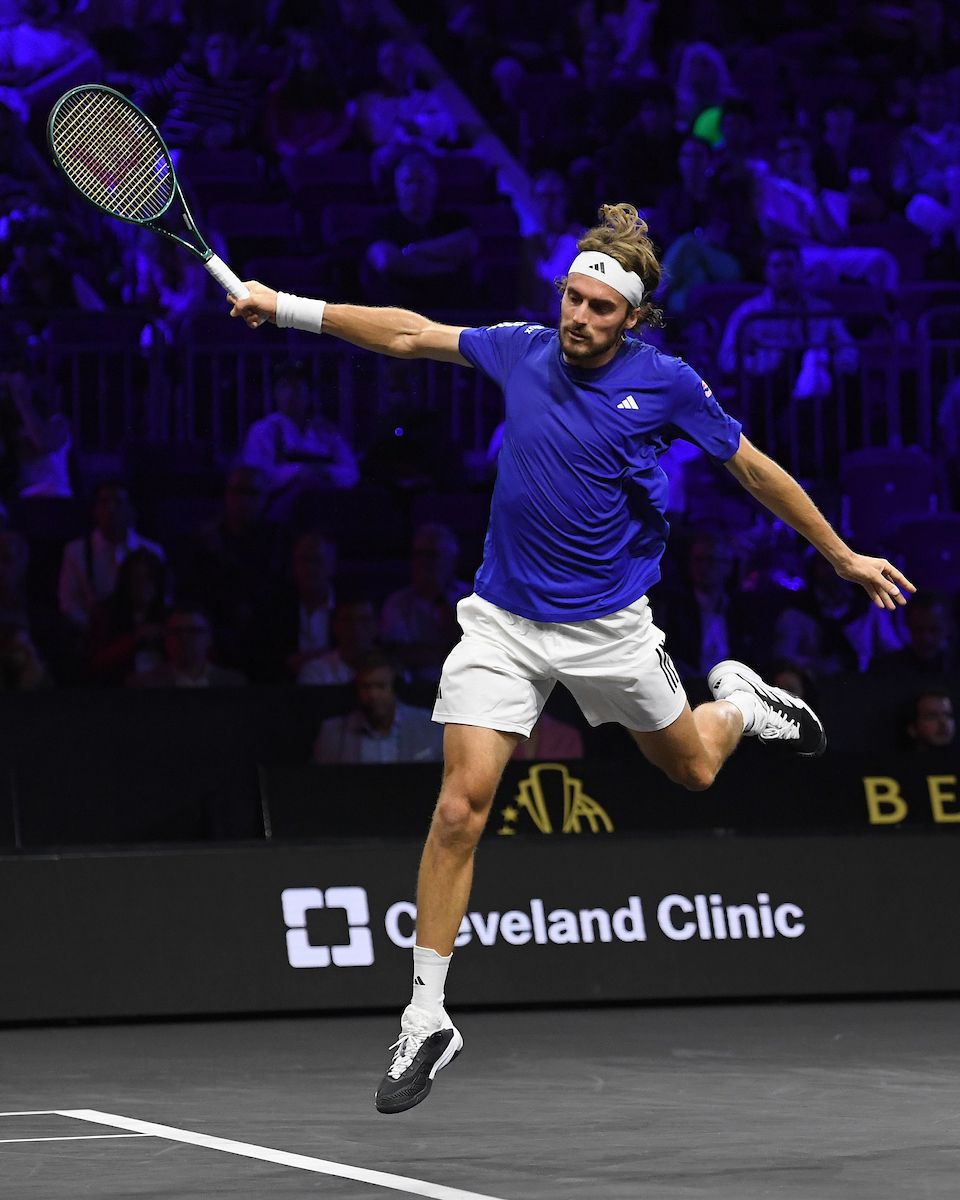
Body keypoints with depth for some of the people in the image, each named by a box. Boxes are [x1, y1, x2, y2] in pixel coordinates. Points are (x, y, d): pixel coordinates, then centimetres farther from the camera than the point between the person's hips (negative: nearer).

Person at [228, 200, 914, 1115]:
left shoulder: (665, 384, -10)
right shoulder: (523, 350, -3)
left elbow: (754, 469, 1)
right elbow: (408, 333, 7)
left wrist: (841, 555, 7)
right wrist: (285, 308, 4)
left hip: (608, 624, -1)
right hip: (503, 621, 1)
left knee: (693, 769, 17)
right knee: (460, 809, -10)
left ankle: (739, 700, 55)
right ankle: (427, 1019, -4)